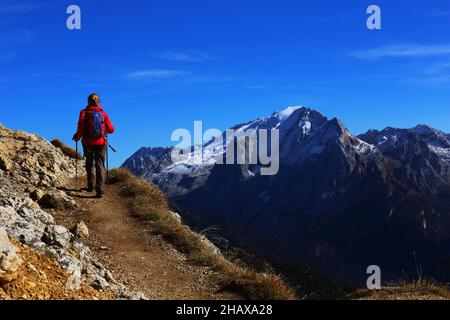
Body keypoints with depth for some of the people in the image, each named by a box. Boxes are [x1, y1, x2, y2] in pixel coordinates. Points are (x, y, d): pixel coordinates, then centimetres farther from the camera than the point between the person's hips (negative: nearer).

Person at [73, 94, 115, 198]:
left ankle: (91, 186, 21)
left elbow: (81, 128, -11)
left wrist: (77, 137, 7)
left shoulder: (84, 112, -1)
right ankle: (99, 189, -13)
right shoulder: (103, 113, 5)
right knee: (100, 166, -1)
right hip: (101, 143, 0)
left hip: (88, 143, 0)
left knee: (89, 164, 20)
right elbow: (111, 129, 7)